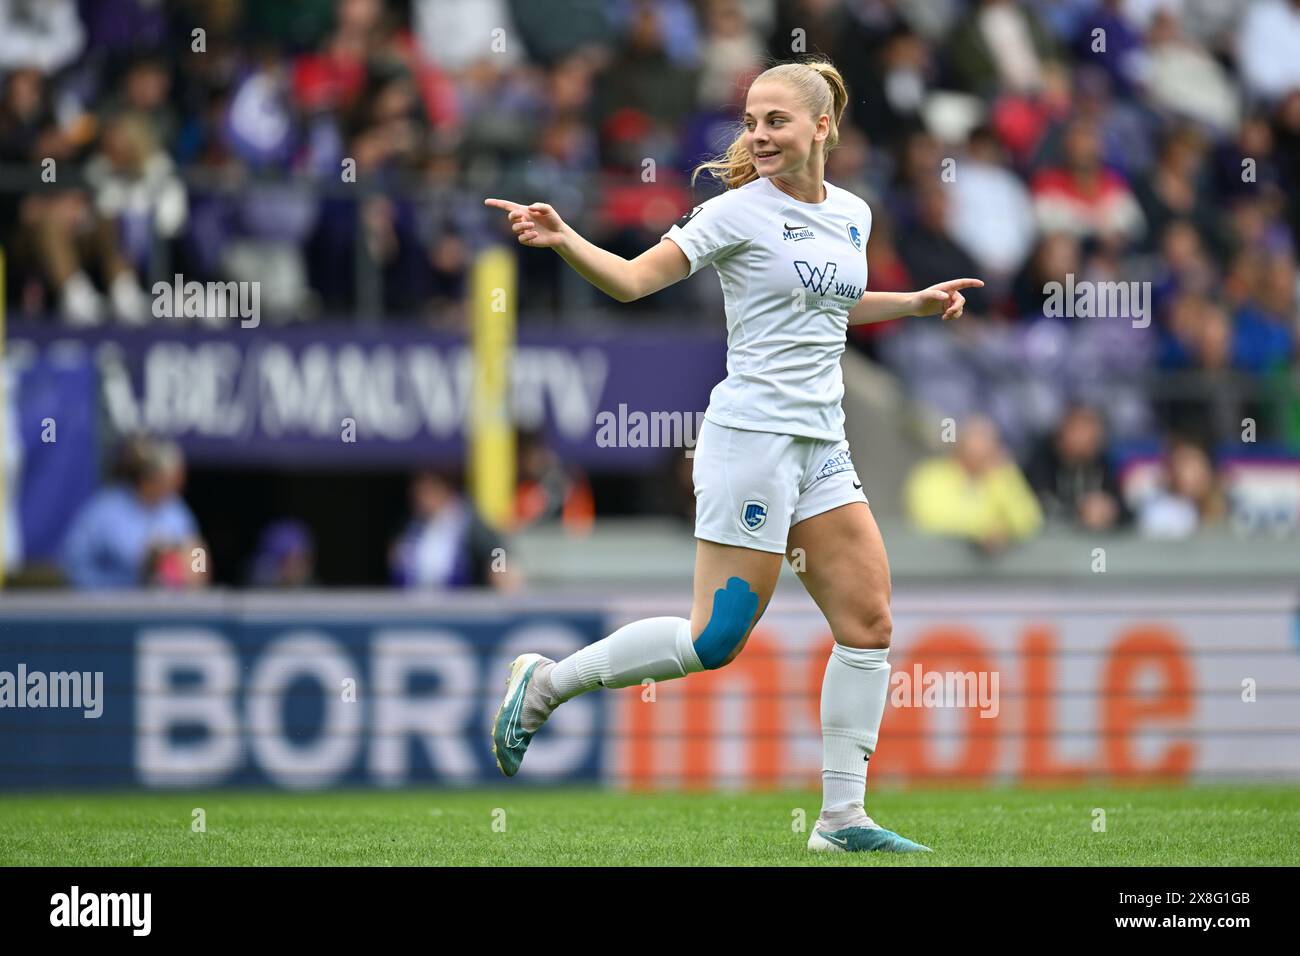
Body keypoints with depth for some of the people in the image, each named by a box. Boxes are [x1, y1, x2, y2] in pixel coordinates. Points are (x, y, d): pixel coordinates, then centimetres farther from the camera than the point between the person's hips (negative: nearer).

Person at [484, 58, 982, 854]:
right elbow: (633, 279, -11)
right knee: (717, 640, -10)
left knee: (869, 620, 0)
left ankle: (843, 818, 5)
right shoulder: (739, 213, -7)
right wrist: (564, 240, -26)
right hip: (752, 435, -7)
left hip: (822, 446, 7)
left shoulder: (851, 215, 12)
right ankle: (546, 683, 6)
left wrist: (914, 304, 21)